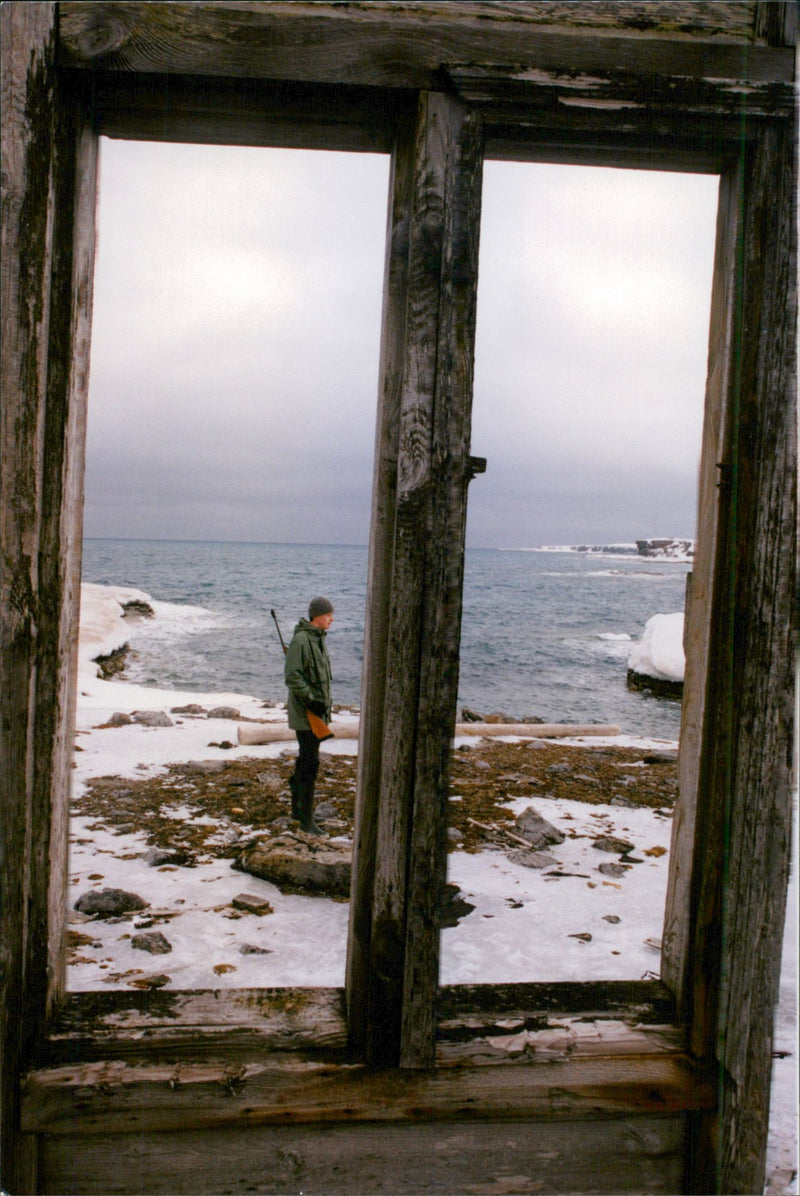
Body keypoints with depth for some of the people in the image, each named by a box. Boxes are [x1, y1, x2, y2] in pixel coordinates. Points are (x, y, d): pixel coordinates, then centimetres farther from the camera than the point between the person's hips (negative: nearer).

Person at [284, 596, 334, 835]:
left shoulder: (319, 638, 13)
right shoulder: (301, 640, -18)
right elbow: (292, 676, -21)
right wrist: (311, 700, -23)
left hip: (317, 710, 10)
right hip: (305, 713, -10)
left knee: (306, 760, 18)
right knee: (310, 763, -10)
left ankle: (299, 808, 30)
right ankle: (306, 819, -5)